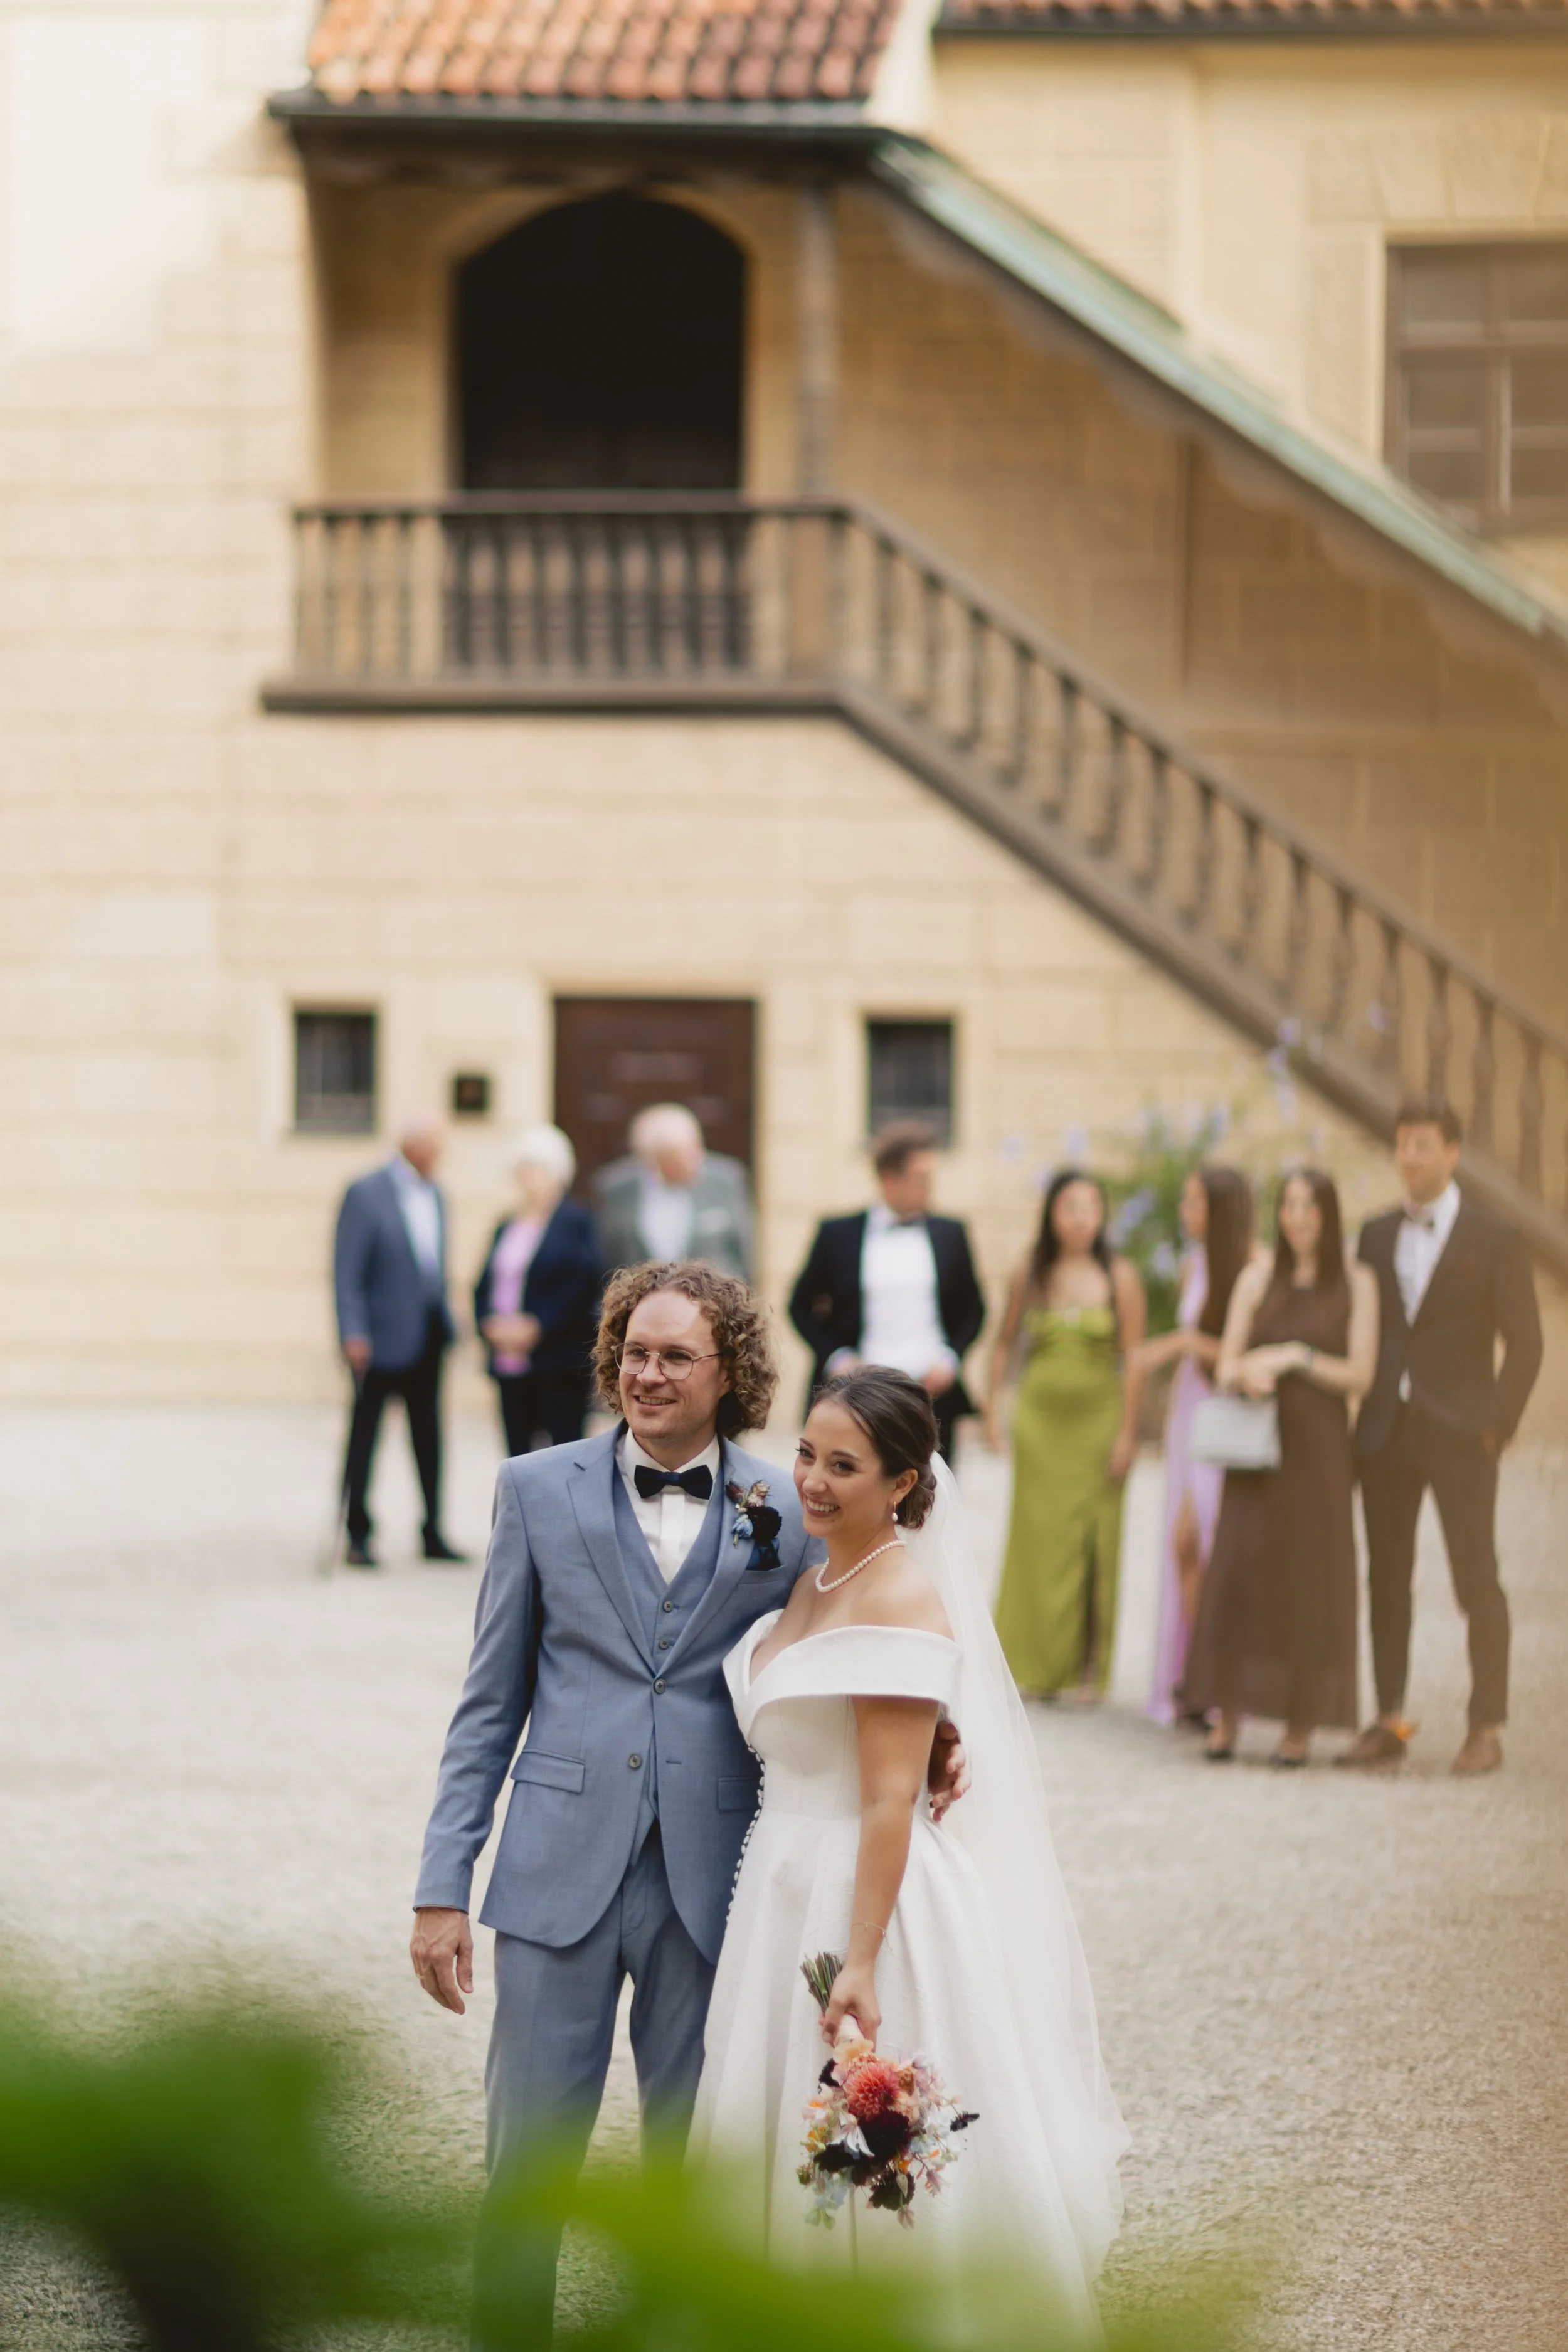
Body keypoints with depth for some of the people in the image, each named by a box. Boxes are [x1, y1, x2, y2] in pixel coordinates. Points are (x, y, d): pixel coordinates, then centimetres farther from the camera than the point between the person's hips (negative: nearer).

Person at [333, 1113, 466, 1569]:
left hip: (427, 1334, 6)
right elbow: (346, 1270, -13)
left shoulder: (433, 1194, 10)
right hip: (383, 1337, -6)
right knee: (365, 1434, 3)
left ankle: (433, 1533, 15)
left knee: (428, 1434, 9)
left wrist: (445, 1324, 14)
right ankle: (357, 1534, 9)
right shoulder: (366, 1194, -11)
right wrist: (353, 1334, -19)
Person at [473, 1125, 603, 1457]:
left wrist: (537, 1327, -15)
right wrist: (490, 1324, -2)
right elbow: (484, 1288, 18)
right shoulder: (506, 1228, 18)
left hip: (558, 1359, -6)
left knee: (566, 1449, -9)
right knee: (517, 1451, 5)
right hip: (510, 1364, 6)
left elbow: (586, 1284, -11)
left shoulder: (577, 1221, -2)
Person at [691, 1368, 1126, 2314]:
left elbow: (892, 1801, -21)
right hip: (790, 1890, 9)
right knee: (789, 2153, 15)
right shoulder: (817, 1583, 10)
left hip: (867, 1895, -9)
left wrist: (860, 1962, -24)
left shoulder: (900, 1599, -18)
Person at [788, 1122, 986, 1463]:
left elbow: (972, 1307, 16)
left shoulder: (949, 1234, 8)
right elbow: (802, 1305, 9)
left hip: (933, 1393, 2)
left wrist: (951, 1358, -1)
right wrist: (835, 1357, -5)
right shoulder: (838, 1234, 3)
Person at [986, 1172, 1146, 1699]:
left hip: (1098, 1419, -2)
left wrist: (1127, 1432, -6)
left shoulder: (1119, 1277, -2)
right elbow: (1004, 1344, 13)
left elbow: (1133, 1359, -3)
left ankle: (1087, 1668, 6)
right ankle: (1035, 1662, 9)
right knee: (1038, 1539, 1)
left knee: (1091, 1545, 0)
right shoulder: (1030, 1275, 4)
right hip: (1039, 1417, 2)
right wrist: (993, 1406, 4)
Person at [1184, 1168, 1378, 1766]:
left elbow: (1360, 1375, -2)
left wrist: (1295, 1358, -12)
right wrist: (1245, 1375, -14)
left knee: (1310, 1577, -2)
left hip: (1318, 1447, -2)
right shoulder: (1257, 1281, 10)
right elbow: (1225, 1367, 9)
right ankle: (1227, 1715, 0)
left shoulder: (1355, 1285, 2)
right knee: (1239, 1567, -4)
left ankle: (1302, 1723, 3)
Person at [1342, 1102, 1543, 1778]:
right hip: (1387, 1435, 4)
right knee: (1387, 1578, 3)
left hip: (1459, 1436, -4)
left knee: (1476, 1583, -2)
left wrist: (1496, 1426, -9)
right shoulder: (1376, 1235, 11)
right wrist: (1365, 1414, 4)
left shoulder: (1494, 1240, -2)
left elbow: (1524, 1342, -2)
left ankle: (1487, 1728, 3)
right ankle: (1389, 1722, 6)